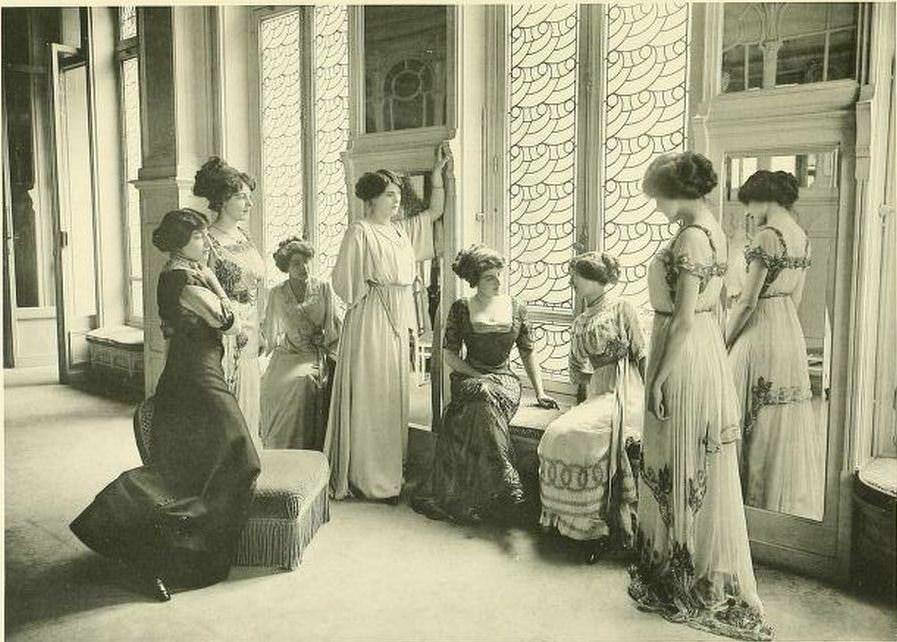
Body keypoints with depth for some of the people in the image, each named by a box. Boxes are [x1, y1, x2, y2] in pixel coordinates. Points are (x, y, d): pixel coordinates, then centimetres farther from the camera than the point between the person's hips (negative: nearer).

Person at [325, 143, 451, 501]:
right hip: (370, 320, -8)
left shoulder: (402, 230, 15)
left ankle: (389, 474, 19)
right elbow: (343, 279, -9)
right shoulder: (359, 232, -6)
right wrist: (370, 290, -8)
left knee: (393, 395, 10)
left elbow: (435, 211, 19)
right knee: (369, 397, -5)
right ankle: (367, 478, 3)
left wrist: (437, 172, 15)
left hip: (398, 321, 8)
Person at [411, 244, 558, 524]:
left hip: (505, 379, 1)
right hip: (469, 376, -1)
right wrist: (478, 377, -9)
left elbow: (528, 353, 15)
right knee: (482, 397, -38)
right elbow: (449, 355, 4)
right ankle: (503, 487, -38)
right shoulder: (461, 308, 6)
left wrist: (540, 392, 9)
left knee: (482, 405, -35)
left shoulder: (516, 309, 10)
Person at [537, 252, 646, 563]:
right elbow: (576, 372, 23)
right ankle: (591, 527, -15)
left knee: (578, 435, -29)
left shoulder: (622, 308, 3)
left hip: (627, 396, -6)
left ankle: (594, 526, -15)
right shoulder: (581, 322, 21)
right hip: (598, 395, 6)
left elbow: (642, 356, -2)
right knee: (556, 433, -22)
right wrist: (596, 379, 4)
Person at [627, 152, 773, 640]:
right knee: (696, 470, 18)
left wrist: (661, 376, -16)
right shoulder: (713, 230, 11)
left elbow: (684, 318, -21)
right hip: (707, 348, 10)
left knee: (684, 471, 3)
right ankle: (684, 571, 34)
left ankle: (692, 583, 18)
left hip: (685, 358, -10)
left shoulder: (690, 237, -18)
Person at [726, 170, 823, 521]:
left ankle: (760, 496, 13)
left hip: (762, 331, -9)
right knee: (788, 415, 15)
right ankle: (794, 498, 25)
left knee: (759, 419, 2)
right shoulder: (801, 236, 10)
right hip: (792, 332, 9)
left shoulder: (768, 236, -17)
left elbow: (749, 300, -17)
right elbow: (796, 296, 16)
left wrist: (726, 341, -7)